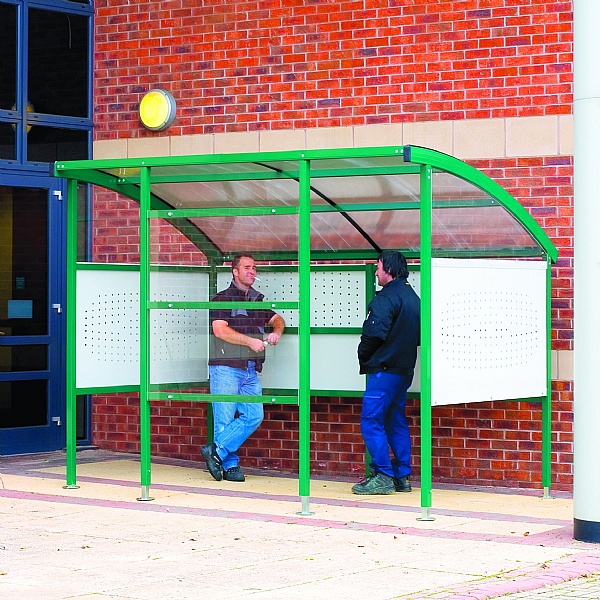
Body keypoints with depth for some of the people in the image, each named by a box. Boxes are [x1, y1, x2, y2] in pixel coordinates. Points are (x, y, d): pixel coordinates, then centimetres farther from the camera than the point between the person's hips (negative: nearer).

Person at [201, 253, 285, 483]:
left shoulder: (258, 301, 18)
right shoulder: (221, 299, -2)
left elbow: (277, 320, 29)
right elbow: (220, 330, -14)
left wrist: (276, 332, 5)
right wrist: (250, 341, -15)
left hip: (251, 371, 6)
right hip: (226, 368, -6)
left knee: (253, 416, -5)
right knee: (225, 419, -4)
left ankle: (216, 451, 0)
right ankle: (230, 466, 4)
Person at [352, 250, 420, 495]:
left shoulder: (386, 298, -15)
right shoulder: (413, 298, 14)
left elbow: (373, 334, -21)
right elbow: (418, 336, 18)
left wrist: (364, 357, -4)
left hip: (384, 369, -9)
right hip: (405, 369, 9)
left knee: (371, 421, -7)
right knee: (396, 421, 14)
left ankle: (383, 476, -10)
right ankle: (402, 477, 14)